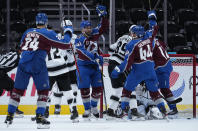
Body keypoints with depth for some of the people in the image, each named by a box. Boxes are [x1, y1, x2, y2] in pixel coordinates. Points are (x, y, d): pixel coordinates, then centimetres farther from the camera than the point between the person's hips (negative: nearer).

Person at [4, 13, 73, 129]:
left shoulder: (27, 32, 19)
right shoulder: (48, 33, 4)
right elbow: (65, 45, 4)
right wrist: (68, 33, 19)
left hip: (23, 62, 4)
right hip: (38, 63, -4)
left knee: (18, 89, 13)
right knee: (43, 90, 7)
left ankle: (9, 116, 13)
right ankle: (40, 117, -4)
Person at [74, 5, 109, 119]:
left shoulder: (94, 34, 3)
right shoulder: (79, 40, -12)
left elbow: (104, 27, 4)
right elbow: (83, 53, -26)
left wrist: (103, 16, -13)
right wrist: (96, 57, -38)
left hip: (95, 66, 4)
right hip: (83, 66, -4)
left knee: (98, 87, 3)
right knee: (84, 88, -6)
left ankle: (94, 108, 19)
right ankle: (87, 110, 5)